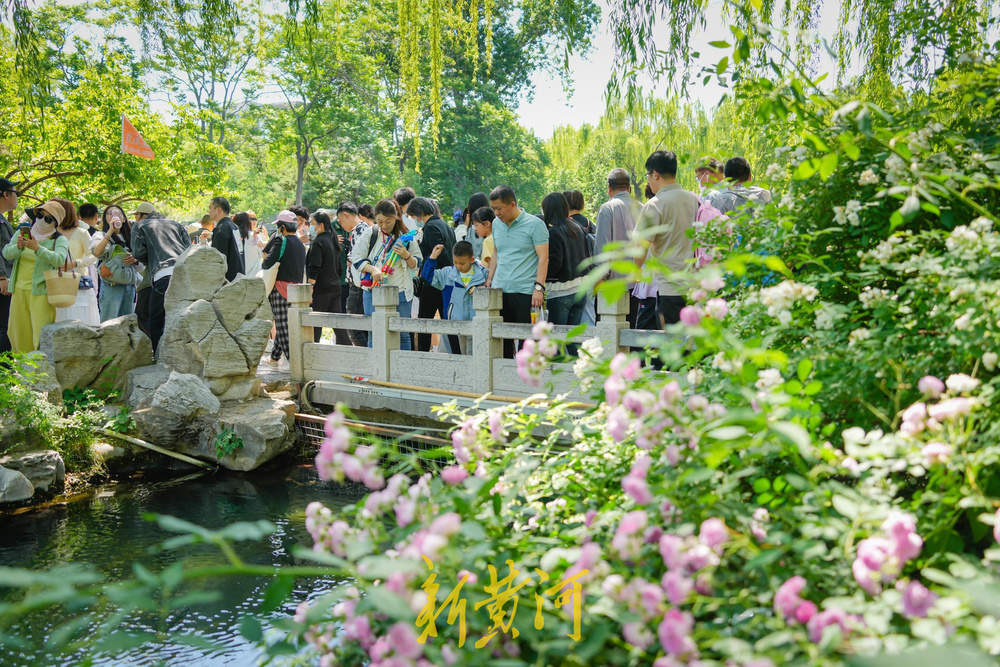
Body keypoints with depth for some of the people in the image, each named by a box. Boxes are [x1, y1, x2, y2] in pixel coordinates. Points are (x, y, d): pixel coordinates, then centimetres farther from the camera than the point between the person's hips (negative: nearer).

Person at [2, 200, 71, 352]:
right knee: (17, 331, 8)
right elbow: (6, 254, 3)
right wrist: (18, 247, -18)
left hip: (41, 291, -4)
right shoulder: (23, 231, 12)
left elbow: (59, 260, -19)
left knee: (42, 333, -11)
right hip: (19, 290, 5)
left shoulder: (59, 240, 0)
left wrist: (38, 248, -32)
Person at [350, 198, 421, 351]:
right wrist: (372, 269, -16)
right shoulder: (370, 234, 3)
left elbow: (415, 265, 8)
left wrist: (406, 255, -13)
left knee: (402, 334, 3)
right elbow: (356, 258, 1)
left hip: (400, 293, 0)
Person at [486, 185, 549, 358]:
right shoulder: (496, 224, 14)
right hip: (499, 291, 6)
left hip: (525, 292, -6)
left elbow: (543, 258, -8)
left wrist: (539, 288, -16)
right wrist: (489, 283, 18)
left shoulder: (534, 224, -5)